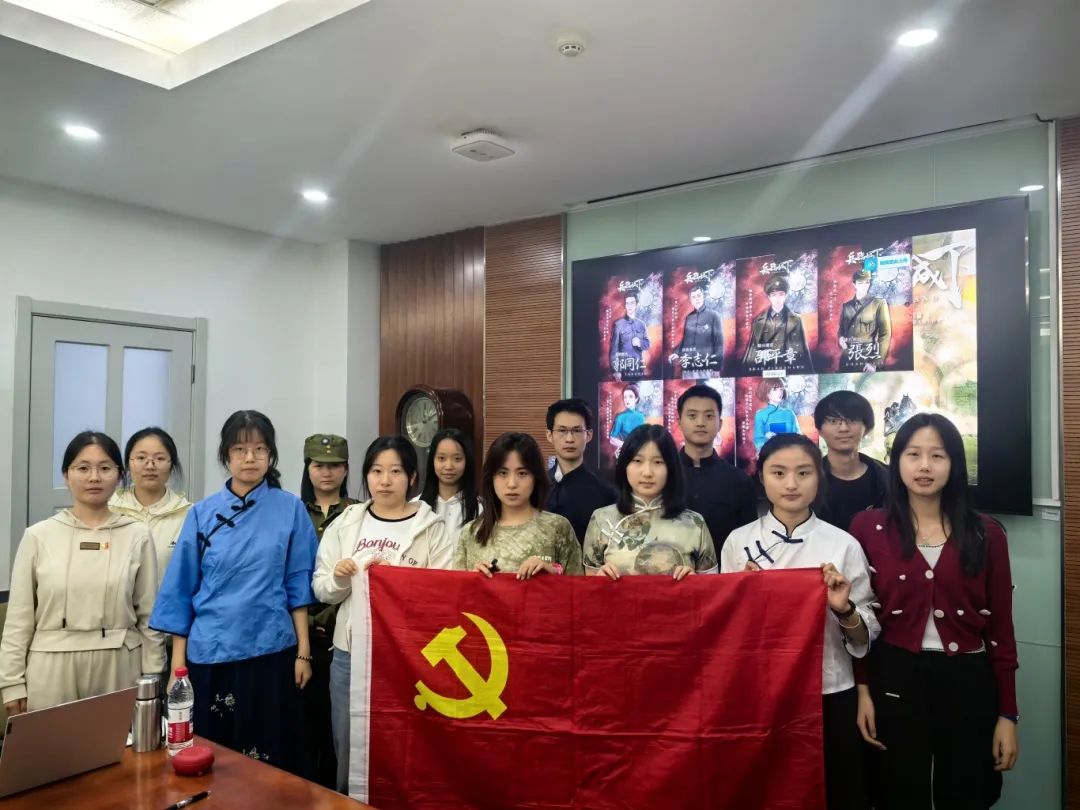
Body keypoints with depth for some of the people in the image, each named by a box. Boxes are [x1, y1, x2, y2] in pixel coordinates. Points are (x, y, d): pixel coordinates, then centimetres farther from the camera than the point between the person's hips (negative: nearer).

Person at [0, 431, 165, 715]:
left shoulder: (137, 535, 0)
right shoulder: (39, 535, 1)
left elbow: (149, 615, 3)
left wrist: (151, 680, 2)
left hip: (118, 668, 0)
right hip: (52, 669, 0)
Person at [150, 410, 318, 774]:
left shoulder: (291, 509, -2)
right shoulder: (203, 513, 1)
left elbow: (298, 586, 0)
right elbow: (181, 589, 3)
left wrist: (303, 651, -3)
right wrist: (177, 661, 1)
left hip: (270, 652, -1)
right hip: (209, 653, 1)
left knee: (269, 759, 7)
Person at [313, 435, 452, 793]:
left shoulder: (432, 528, -5)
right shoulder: (345, 524, 5)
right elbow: (322, 590, 6)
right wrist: (339, 578, -14)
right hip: (351, 654, 3)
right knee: (349, 752, 16)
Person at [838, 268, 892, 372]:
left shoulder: (879, 303, 0)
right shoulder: (846, 306, 10)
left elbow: (885, 334, -5)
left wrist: (876, 363, -12)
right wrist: (840, 338, -3)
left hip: (868, 358, -3)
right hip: (847, 359, 3)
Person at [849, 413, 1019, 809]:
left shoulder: (986, 533, 0)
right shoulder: (868, 527, -4)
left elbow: (1000, 628, 2)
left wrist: (1008, 714, 2)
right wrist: (862, 690, -5)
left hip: (968, 683, 1)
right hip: (895, 680, -1)